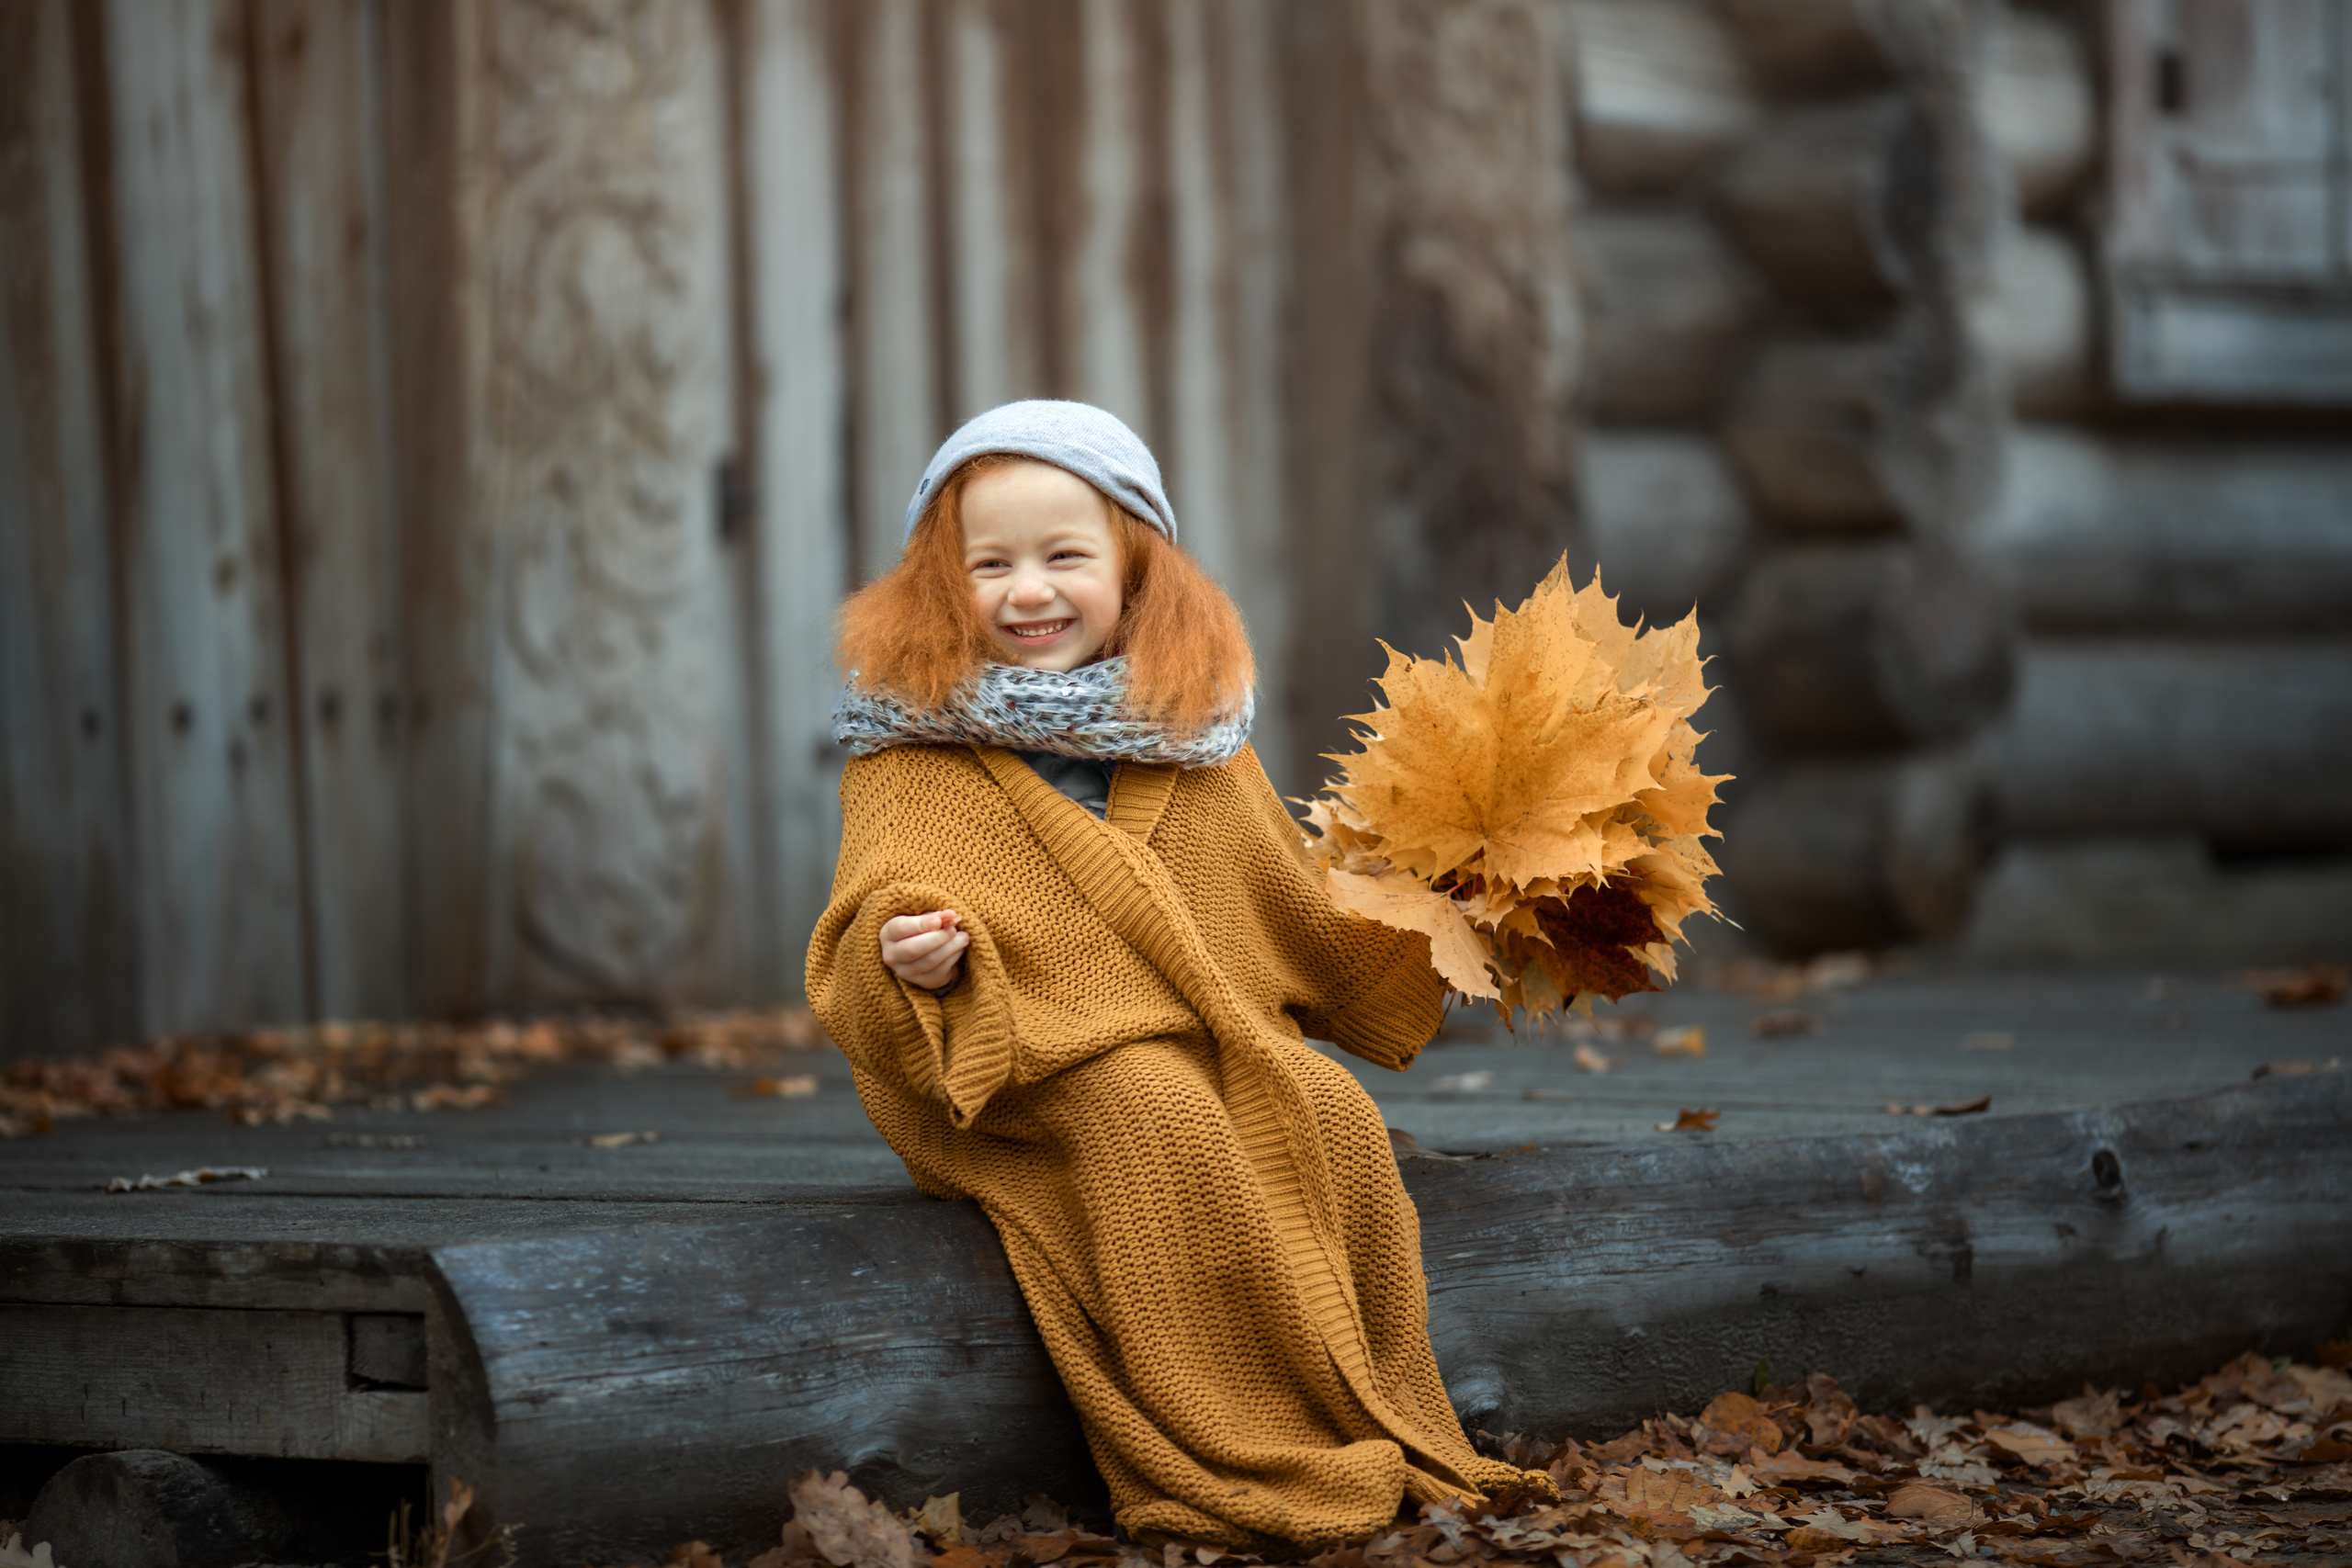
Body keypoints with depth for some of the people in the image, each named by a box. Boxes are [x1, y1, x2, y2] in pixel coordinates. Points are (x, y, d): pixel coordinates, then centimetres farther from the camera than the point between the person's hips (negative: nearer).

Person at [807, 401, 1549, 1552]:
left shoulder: (1191, 739, 15)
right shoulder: (915, 756, 1)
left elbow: (1291, 910, 27)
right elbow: (870, 933, -10)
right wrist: (910, 956, -32)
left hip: (1220, 1040, 5)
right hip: (1023, 1070, -4)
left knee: (1330, 1115, -22)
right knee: (1157, 1117, -33)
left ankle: (1371, 1426, -11)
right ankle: (1242, 1455, -30)